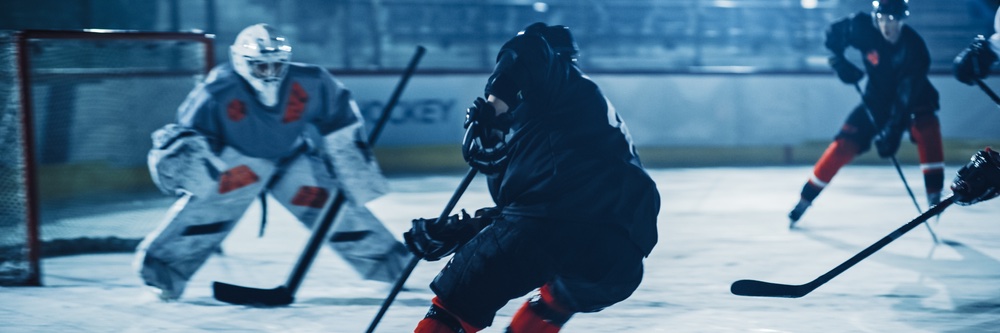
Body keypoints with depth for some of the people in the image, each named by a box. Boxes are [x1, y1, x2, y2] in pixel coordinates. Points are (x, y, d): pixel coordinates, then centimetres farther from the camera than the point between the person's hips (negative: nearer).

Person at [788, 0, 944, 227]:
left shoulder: (914, 47, -32)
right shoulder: (863, 27, -22)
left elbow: (907, 95, -36)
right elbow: (833, 34, -2)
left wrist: (892, 130, -42)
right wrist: (839, 62, -18)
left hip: (912, 100, -2)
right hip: (877, 99, 2)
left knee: (927, 128, -33)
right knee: (844, 145, -8)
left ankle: (934, 197, -27)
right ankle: (806, 198, 6)